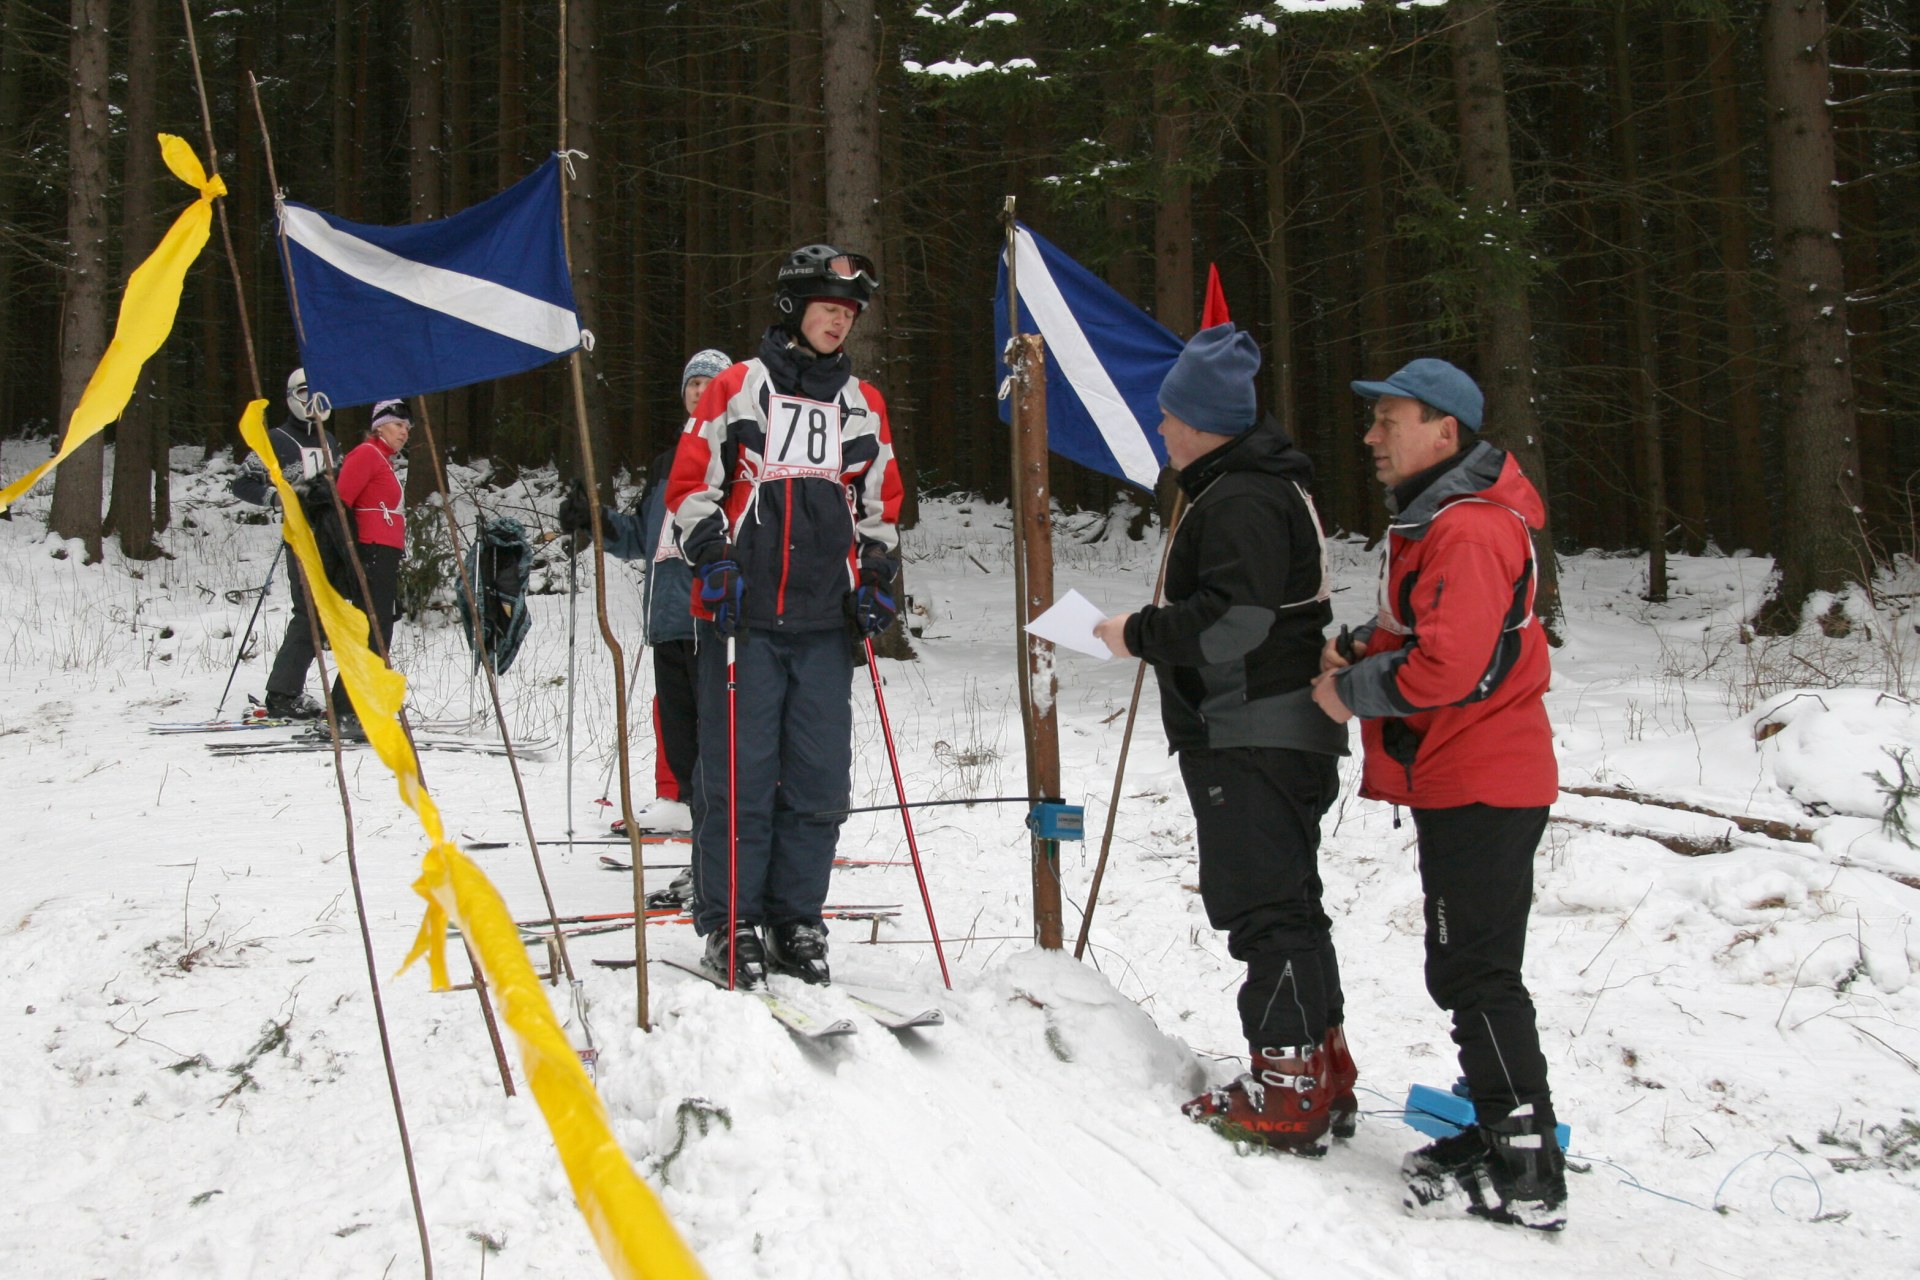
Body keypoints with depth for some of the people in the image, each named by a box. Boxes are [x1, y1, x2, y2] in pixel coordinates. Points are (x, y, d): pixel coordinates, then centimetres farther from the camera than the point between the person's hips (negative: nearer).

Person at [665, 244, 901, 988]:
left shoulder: (864, 408, 17)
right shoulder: (736, 390, 5)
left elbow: (881, 504, 24)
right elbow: (690, 485, 4)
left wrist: (877, 575, 10)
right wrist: (711, 559, -9)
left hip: (826, 623, 4)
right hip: (743, 617, -4)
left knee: (819, 779, 4)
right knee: (739, 774, -3)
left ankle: (796, 920, 15)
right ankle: (729, 925, 7)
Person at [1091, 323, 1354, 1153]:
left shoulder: (1240, 501, -16)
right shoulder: (1269, 486, 19)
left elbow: (1230, 620, -25)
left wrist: (1140, 635, -13)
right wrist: (1153, 633, 15)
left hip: (1252, 736, -11)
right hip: (1282, 732, 11)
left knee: (1266, 909, -7)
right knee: (1286, 903, 16)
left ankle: (1288, 1096, -2)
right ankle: (1321, 1077, 25)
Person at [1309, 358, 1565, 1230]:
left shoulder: (1468, 530, -19)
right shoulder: (1433, 520, 16)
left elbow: (1448, 663, -29)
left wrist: (1352, 691, -14)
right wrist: (1357, 651, 8)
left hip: (1480, 788, -11)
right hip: (1460, 783, 11)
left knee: (1475, 975, -6)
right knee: (1468, 971, 17)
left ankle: (1526, 1177, 0)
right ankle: (1505, 1138, 27)